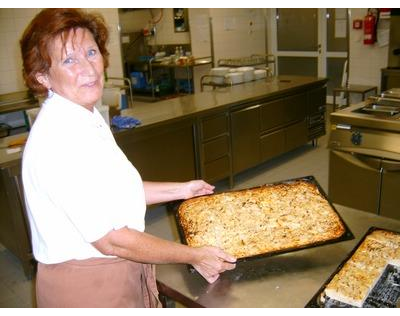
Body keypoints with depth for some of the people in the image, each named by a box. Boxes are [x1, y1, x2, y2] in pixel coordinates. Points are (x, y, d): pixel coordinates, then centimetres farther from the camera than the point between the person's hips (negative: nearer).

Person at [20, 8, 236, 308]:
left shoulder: (86, 117, 2)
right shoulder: (59, 140, -28)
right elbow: (110, 239, -27)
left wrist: (180, 190, 11)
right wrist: (193, 255, -18)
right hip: (86, 286, -8)